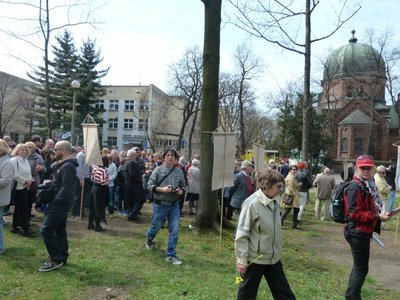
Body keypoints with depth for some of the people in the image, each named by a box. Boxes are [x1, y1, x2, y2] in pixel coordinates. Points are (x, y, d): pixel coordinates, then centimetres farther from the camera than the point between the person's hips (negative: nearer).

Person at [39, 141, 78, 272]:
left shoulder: (67, 166, -21)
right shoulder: (64, 164, 13)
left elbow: (66, 189, -27)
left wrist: (55, 199, -18)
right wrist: (50, 183, 5)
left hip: (61, 203, -11)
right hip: (61, 202, 11)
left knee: (46, 229, -9)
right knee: (59, 230, 15)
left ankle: (56, 259, -2)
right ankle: (62, 258, 24)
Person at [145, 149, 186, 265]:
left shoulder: (179, 171, 1)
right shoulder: (158, 170, -7)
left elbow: (184, 186, 10)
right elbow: (149, 185, -8)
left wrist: (181, 191, -12)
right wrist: (162, 189, -21)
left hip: (174, 205, 2)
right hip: (160, 205, -2)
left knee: (175, 231, -2)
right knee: (156, 227, 16)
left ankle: (171, 255, 12)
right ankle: (149, 240, 51)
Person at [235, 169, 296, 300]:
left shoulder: (275, 201, 0)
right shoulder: (252, 203, -21)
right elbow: (241, 234, -19)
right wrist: (241, 260, -17)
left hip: (273, 258, 7)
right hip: (255, 259, -7)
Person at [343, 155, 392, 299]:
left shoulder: (365, 185, 13)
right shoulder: (355, 187, -20)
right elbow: (354, 213, -25)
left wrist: (378, 215, 8)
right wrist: (377, 217, -21)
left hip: (362, 233, 11)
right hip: (358, 233, -11)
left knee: (359, 266, 21)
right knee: (361, 268, -1)